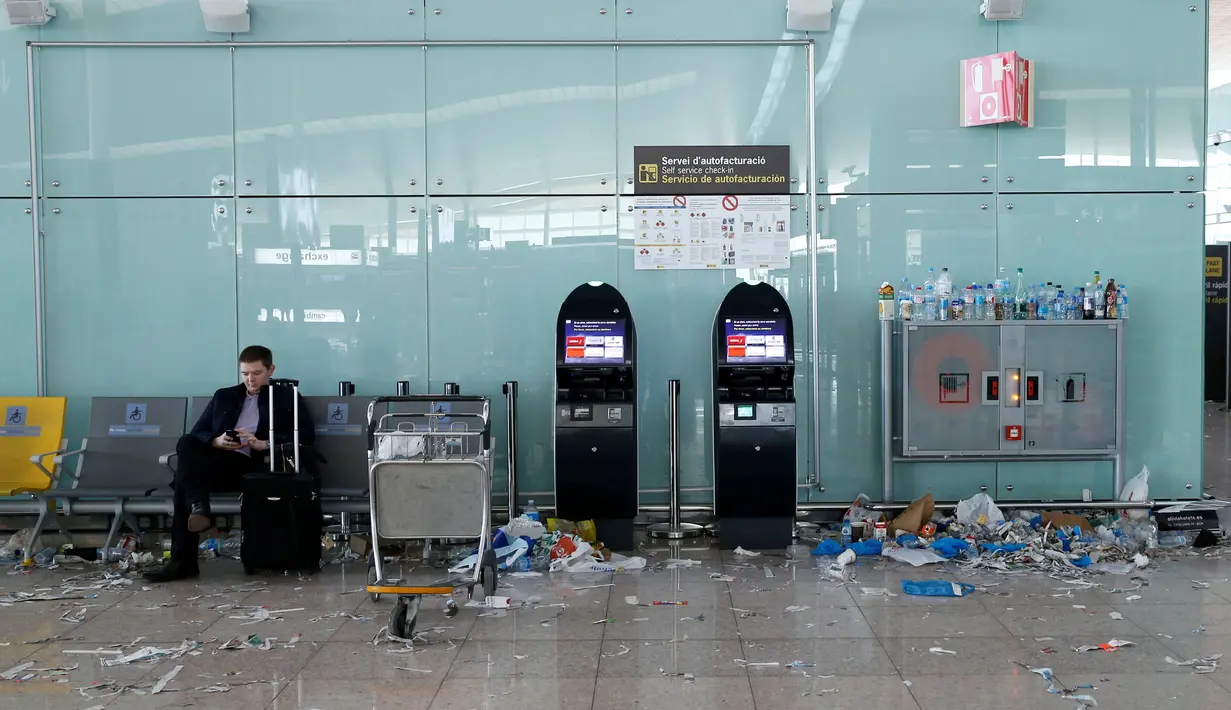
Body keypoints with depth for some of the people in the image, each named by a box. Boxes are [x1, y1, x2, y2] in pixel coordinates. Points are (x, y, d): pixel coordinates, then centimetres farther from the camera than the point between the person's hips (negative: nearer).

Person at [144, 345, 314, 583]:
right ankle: (198, 508, -41)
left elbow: (306, 434, -1)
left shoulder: (286, 397, 15)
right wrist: (217, 441, -5)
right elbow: (197, 433, 19)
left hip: (253, 464, -4)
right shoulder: (224, 396, 28)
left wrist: (264, 444, -15)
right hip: (219, 460, 4)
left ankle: (183, 560, -33)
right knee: (186, 443, -31)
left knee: (184, 483, -29)